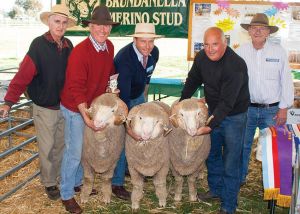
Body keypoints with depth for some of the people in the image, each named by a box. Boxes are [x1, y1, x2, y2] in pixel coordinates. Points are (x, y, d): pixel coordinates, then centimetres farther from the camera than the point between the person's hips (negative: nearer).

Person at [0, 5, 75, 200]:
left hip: (65, 106, 5)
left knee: (61, 145, 19)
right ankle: (49, 183, 29)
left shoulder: (68, 46, -2)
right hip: (44, 108, -4)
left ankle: (63, 177, 39)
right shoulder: (39, 45, -18)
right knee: (47, 148, 10)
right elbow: (23, 75, -23)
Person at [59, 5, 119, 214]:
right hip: (76, 108, -7)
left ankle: (78, 182, 38)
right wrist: (85, 116, -29)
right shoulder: (80, 52, -25)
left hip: (94, 105, 7)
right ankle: (67, 195, 16)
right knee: (74, 152, 0)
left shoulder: (109, 47, -2)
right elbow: (76, 88, -26)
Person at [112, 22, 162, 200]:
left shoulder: (154, 52, -14)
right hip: (120, 99, -6)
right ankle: (117, 183, 7)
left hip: (138, 97, 7)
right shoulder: (124, 58, -35)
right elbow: (123, 95, -40)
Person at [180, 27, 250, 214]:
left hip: (234, 116, -7)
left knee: (230, 162, 0)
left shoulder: (235, 65, -30)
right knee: (212, 154, 19)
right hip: (213, 111, 7)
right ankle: (216, 189, 40)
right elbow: (192, 82, 9)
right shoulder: (201, 58, -8)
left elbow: (227, 102, -32)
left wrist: (210, 126, -34)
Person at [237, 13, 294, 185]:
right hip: (246, 108, 1)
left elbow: (286, 81, -1)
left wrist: (284, 108, -3)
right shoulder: (241, 51, 0)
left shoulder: (279, 51, -4)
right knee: (242, 145, 11)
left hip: (272, 110, -1)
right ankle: (240, 177, 30)